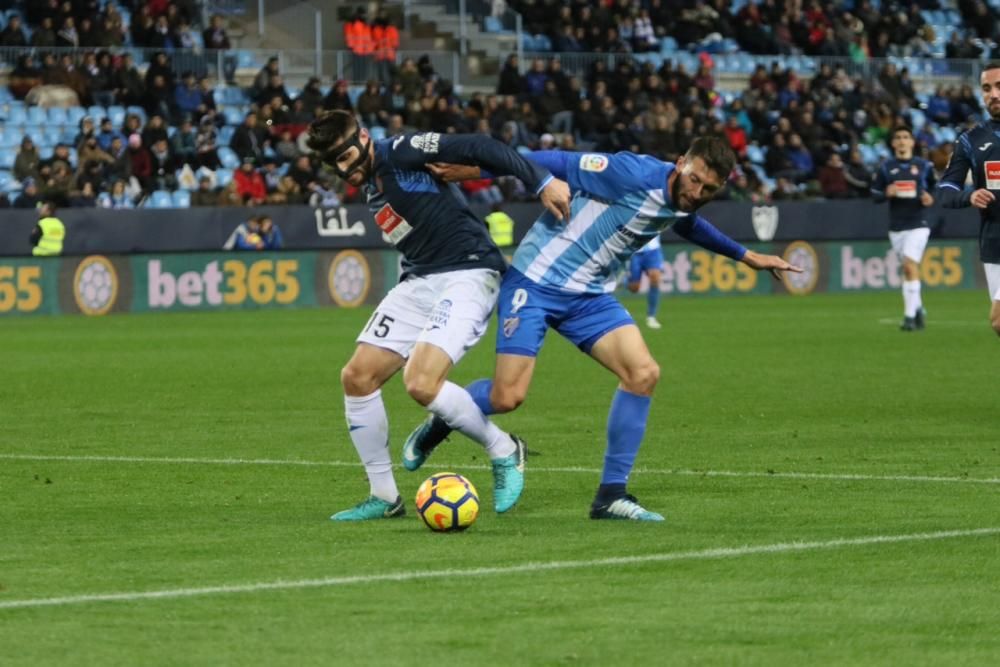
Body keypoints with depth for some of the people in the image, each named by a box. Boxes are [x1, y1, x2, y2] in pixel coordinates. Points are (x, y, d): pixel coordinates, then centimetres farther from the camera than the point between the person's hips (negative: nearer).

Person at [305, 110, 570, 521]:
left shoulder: (399, 152, -11)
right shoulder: (370, 185, 15)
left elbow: (477, 149, -17)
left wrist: (542, 182, -23)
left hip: (467, 275, -9)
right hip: (419, 282, 9)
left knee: (420, 384, -25)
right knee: (357, 377, 0)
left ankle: (504, 452, 0)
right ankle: (384, 497, 11)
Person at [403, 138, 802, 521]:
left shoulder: (682, 207, 3)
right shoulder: (634, 174, -22)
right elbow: (561, 164, -20)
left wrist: (746, 256, 40)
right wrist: (474, 170, -21)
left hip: (590, 297, 7)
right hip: (535, 283, -7)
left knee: (644, 374, -13)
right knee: (508, 396, -15)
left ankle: (611, 495, -5)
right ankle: (436, 427, 19)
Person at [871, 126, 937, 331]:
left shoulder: (924, 166, 4)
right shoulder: (886, 168, 6)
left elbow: (936, 188, 12)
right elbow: (875, 195, 7)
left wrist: (931, 198, -9)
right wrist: (887, 193, -13)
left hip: (918, 224, -3)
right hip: (896, 227, 3)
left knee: (910, 266, -16)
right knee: (908, 269, 7)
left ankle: (910, 315, -17)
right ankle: (918, 309, 24)